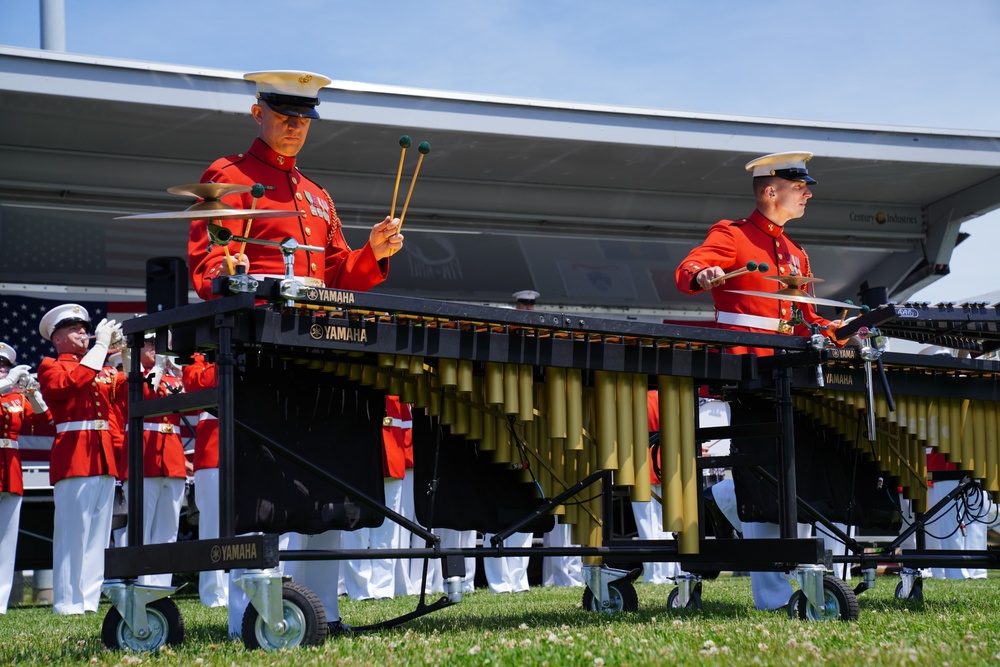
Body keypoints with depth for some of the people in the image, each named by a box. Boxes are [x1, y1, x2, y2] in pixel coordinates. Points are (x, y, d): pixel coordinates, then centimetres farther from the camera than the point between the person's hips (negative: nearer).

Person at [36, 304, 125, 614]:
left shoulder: (103, 370, 21)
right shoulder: (50, 367, 3)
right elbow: (74, 380, -17)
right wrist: (102, 343, -11)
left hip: (104, 458, 6)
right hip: (74, 458, -6)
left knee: (98, 533, 5)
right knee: (73, 532, -9)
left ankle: (90, 599, 8)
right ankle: (68, 602, -7)